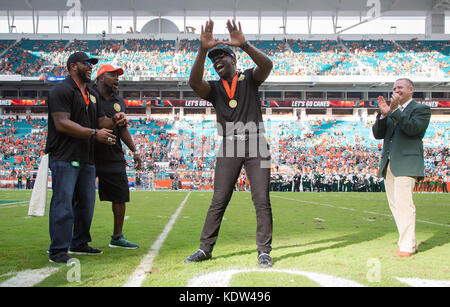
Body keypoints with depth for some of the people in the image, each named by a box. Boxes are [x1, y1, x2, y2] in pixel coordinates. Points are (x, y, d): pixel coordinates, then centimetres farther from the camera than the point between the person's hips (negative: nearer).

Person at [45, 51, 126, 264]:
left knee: (86, 203, 14)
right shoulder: (61, 90, -7)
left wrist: (114, 121, 0)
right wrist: (94, 133, -22)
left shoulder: (92, 94, 21)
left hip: (87, 158, 9)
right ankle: (57, 250, 1)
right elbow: (62, 124, -18)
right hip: (65, 157, -9)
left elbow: (99, 121, 23)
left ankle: (79, 244, 27)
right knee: (63, 203, -7)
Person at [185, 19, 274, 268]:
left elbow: (267, 65, -15)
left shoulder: (250, 78, 7)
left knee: (261, 200, -2)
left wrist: (244, 45, -30)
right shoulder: (214, 88, 11)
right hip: (229, 149, 2)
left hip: (256, 146, -2)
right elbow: (194, 82, -12)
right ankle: (205, 248, 12)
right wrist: (203, 50, -24)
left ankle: (264, 251, 7)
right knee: (218, 200, 3)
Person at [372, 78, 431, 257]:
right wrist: (383, 115, -5)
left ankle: (407, 246, -9)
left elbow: (412, 128, -17)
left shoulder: (421, 109, 2)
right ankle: (410, 244, 16)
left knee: (403, 203, -14)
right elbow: (378, 134, 10)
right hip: (389, 165, 7)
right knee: (395, 204, 8)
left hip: (406, 164, -7)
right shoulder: (392, 110, 21)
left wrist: (394, 110, -18)